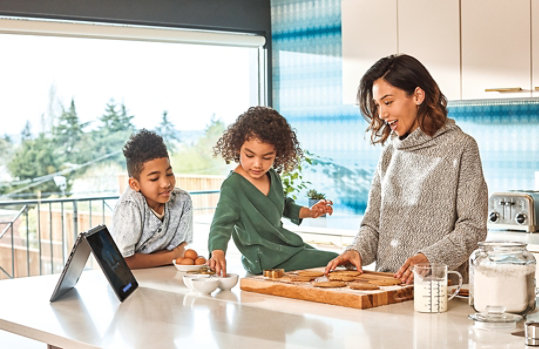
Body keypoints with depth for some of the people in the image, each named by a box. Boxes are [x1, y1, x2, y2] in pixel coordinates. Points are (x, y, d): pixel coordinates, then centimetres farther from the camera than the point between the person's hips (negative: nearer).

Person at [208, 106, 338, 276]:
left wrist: (308, 212, 7)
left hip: (283, 243, 9)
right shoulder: (233, 186, -21)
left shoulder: (273, 177, 3)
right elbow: (221, 223, -30)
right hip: (263, 260, -8)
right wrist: (218, 252, -48)